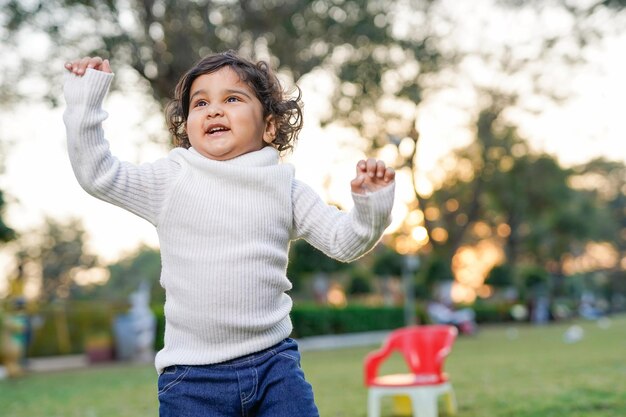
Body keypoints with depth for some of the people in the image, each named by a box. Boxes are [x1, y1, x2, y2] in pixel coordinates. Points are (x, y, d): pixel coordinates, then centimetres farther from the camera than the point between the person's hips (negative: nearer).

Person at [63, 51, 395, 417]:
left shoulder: (283, 187, 4)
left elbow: (343, 240, 7)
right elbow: (96, 173, -5)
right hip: (193, 373, -1)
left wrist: (371, 202, -11)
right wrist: (85, 95, -9)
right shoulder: (172, 180, -1)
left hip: (275, 360, 2)